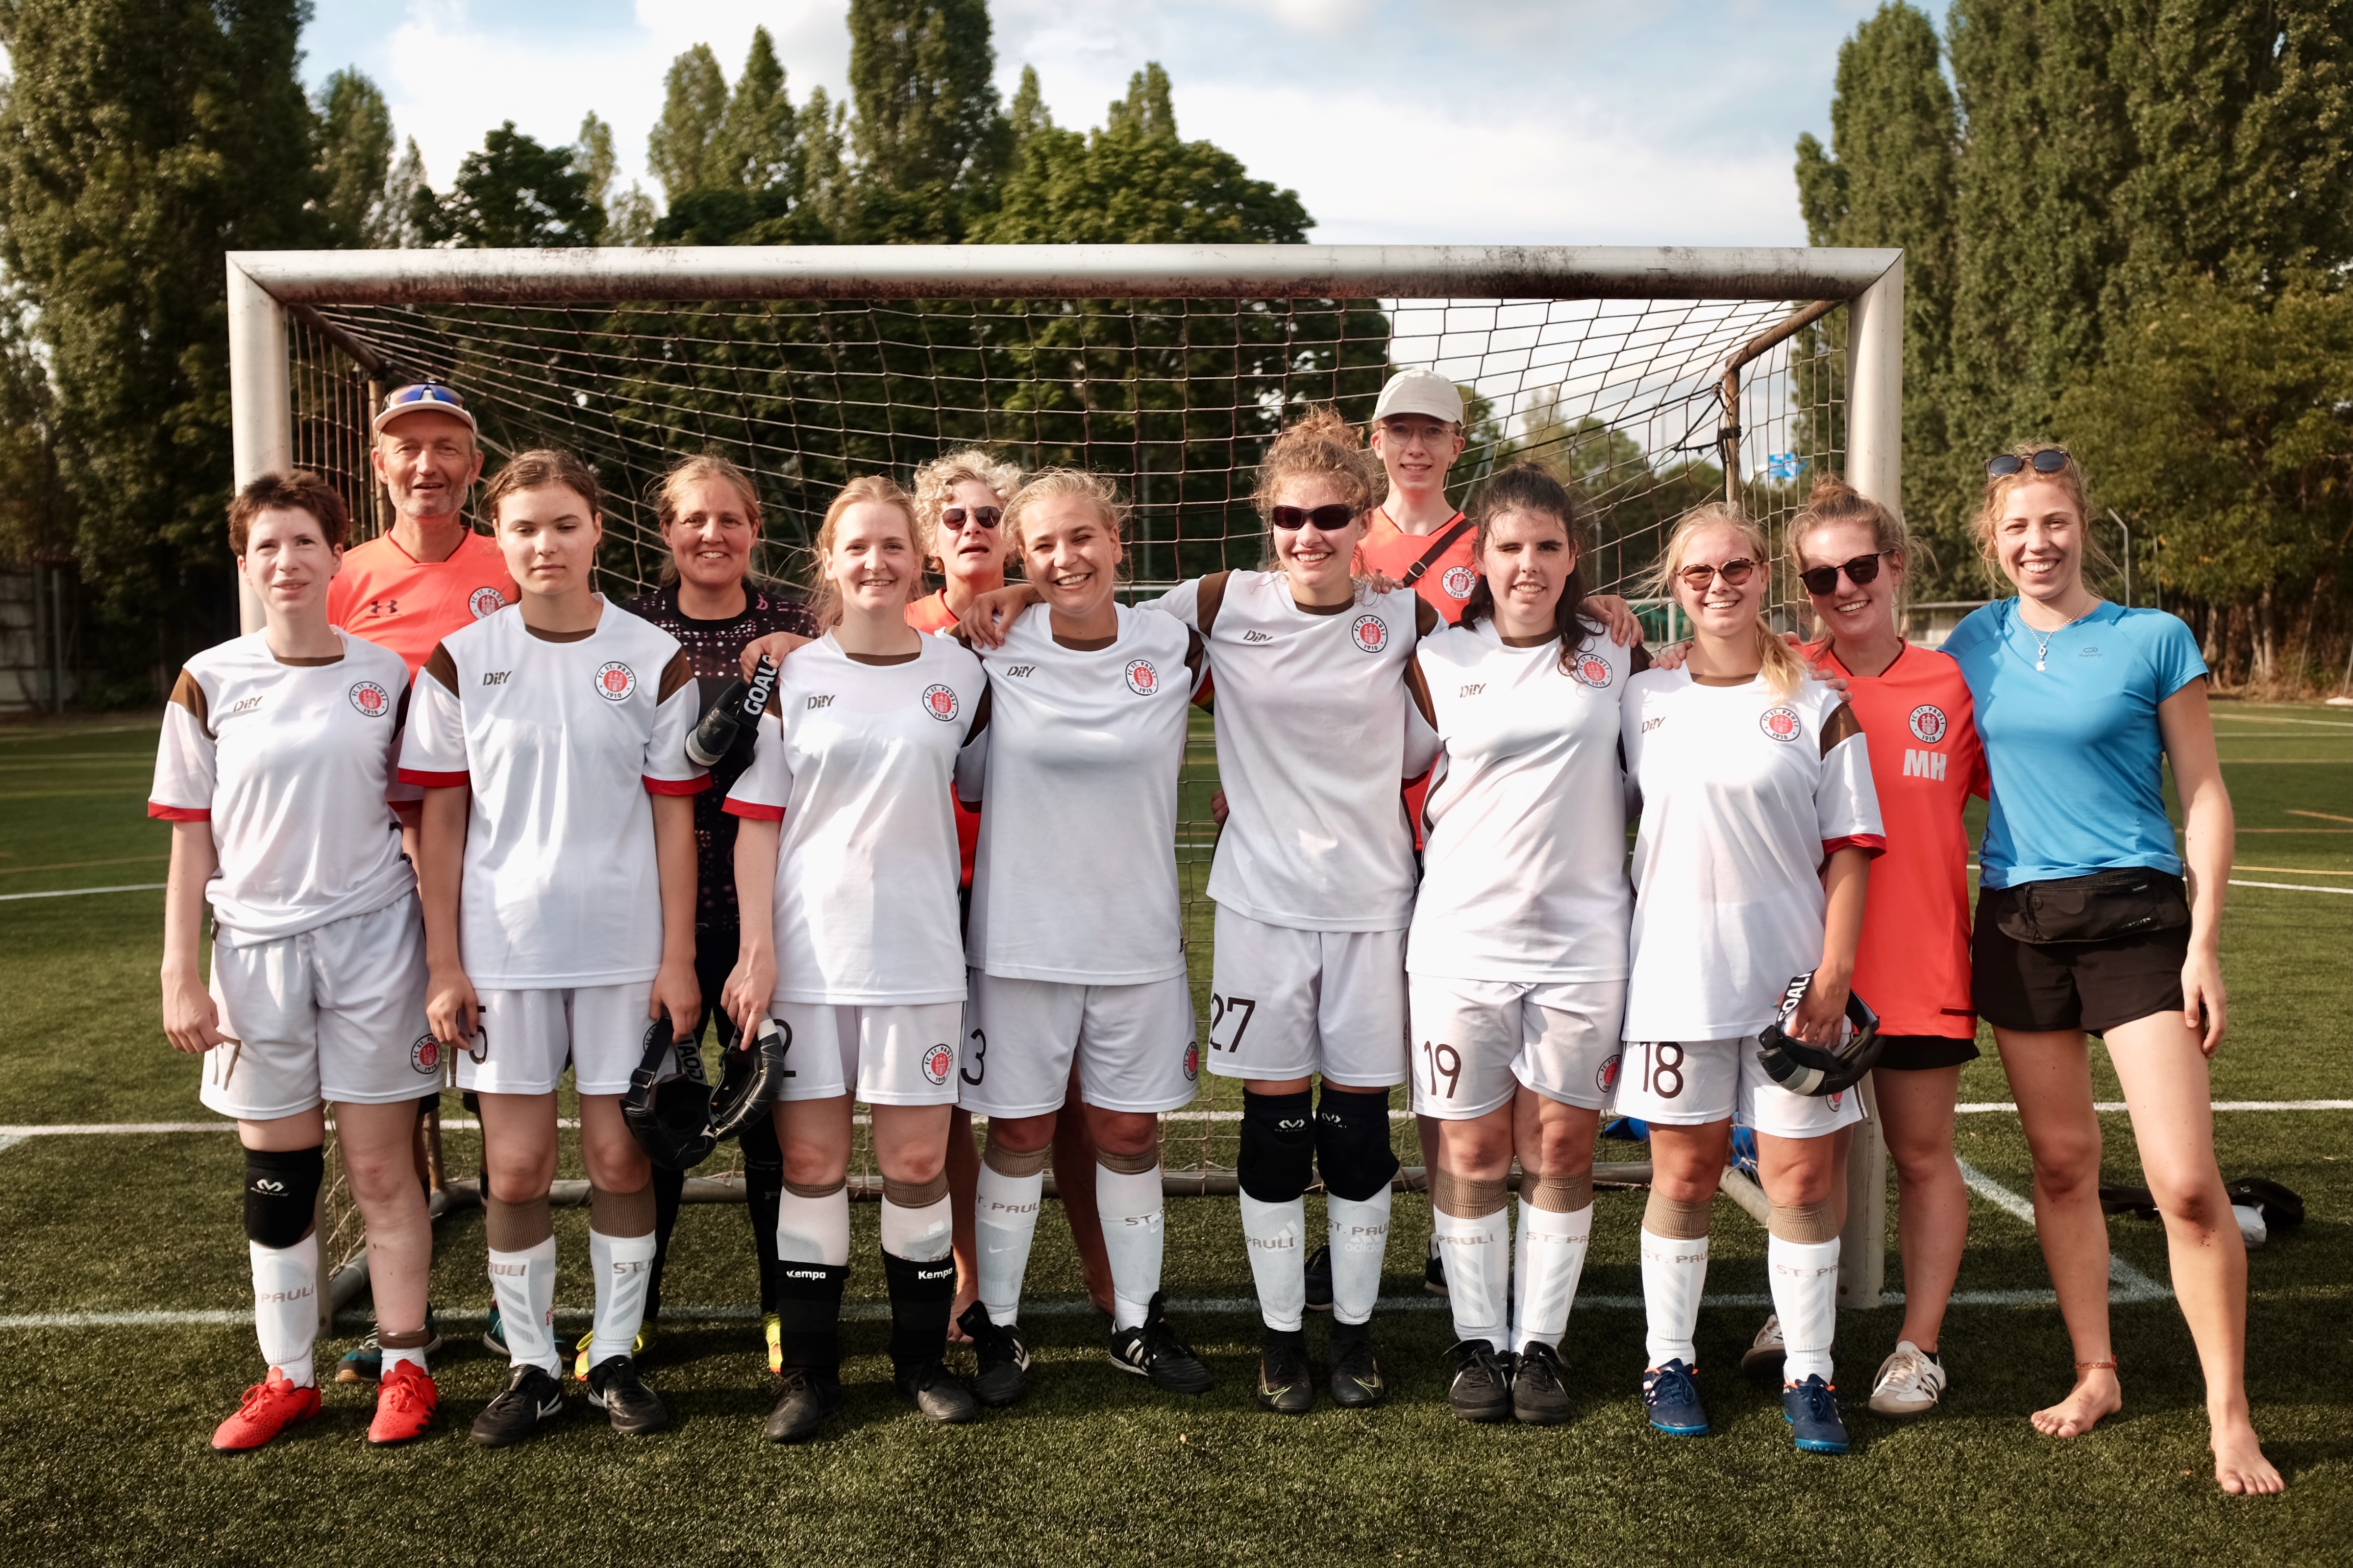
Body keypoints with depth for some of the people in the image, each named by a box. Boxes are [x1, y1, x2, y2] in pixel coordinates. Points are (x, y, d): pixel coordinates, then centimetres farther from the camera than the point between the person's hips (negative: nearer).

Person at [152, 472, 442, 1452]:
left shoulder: (385, 676, 2)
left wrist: (443, 963, 2)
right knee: (276, 1176, 9)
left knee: (381, 1167, 4)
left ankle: (405, 1367, 16)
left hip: (373, 939, -1)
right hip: (257, 948, 1)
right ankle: (288, 1377, 23)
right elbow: (190, 841, 4)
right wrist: (181, 976, -1)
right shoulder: (210, 682, 2)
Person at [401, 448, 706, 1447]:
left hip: (625, 949, 0)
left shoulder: (654, 659, -1)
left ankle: (616, 1357, 22)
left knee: (622, 1158, 6)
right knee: (515, 1168, 5)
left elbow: (673, 818, 0)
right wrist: (445, 964, -1)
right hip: (502, 946, 1)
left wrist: (678, 961, -4)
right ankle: (531, 1366, 22)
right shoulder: (461, 659, 1)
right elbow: (442, 817, 3)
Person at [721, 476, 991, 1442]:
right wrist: (756, 947, -5)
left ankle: (923, 1359, 21)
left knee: (917, 1160, 5)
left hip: (917, 953, 0)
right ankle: (808, 1370, 17)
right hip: (805, 953, 0)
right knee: (810, 1160, 4)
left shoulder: (962, 675, 6)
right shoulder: (792, 677, 4)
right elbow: (758, 821, 2)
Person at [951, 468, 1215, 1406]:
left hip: (1140, 937, 1)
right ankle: (997, 1326, 24)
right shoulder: (993, 651, -5)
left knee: (1130, 1133, 10)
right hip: (1019, 937, -1)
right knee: (1019, 1133, 8)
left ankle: (1138, 1324, 26)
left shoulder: (1174, 650, -2)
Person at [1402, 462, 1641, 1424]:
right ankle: (1479, 1342, 20)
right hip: (1461, 940, 0)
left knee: (1561, 1147, 6)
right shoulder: (1439, 661, 3)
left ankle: (1540, 1344, 19)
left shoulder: (1615, 656, 5)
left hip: (1582, 939, 1)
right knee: (1471, 1151, 5)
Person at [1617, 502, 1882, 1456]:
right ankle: (1669, 1361, 21)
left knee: (1801, 1177, 3)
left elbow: (1849, 850, 0)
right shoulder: (1641, 700, 6)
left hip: (1794, 975, -1)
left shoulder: (1817, 707, 2)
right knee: (1683, 1176, 7)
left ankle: (1808, 1374, 16)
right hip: (1676, 974, 1)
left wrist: (1833, 978, -9)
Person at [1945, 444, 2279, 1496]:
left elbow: (2205, 798, -1)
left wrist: (2204, 946, -7)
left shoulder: (2154, 639, -3)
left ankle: (2229, 1418, 7)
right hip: (2017, 923, 3)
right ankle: (2095, 1374, 25)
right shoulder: (1977, 643, 6)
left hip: (2135, 915, -3)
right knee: (2060, 1161, 10)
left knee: (2186, 1180, -8)